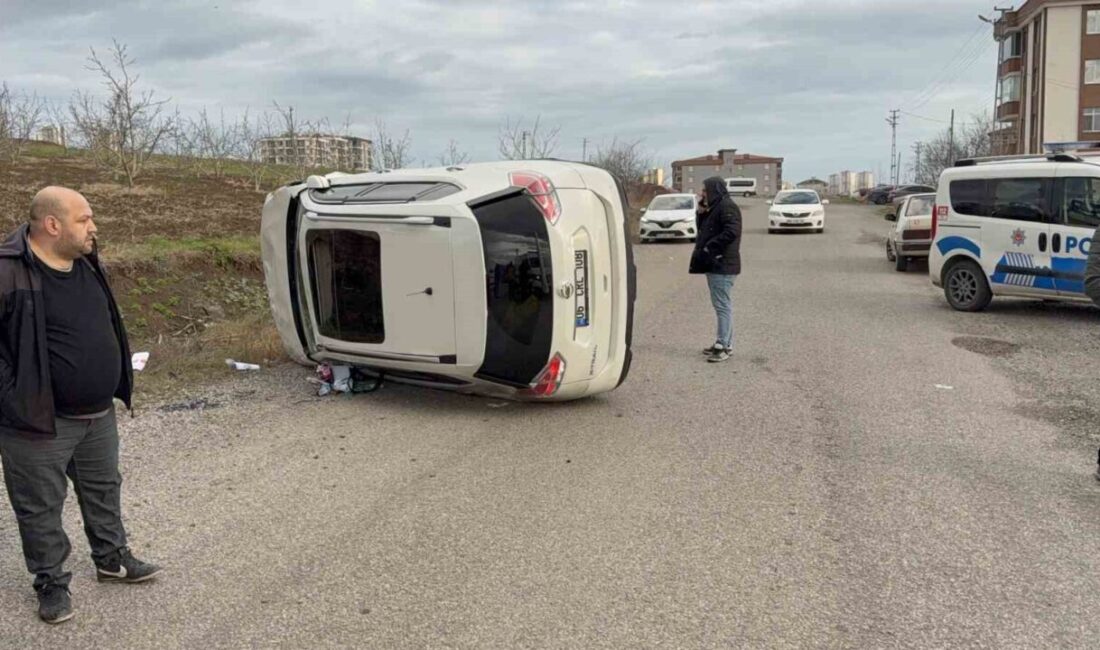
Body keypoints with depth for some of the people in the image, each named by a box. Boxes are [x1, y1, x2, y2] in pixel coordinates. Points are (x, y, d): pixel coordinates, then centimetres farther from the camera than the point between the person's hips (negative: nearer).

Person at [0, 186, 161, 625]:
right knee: (41, 507, 9)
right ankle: (51, 583, 27)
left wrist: (113, 384, 17)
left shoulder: (86, 265, 5)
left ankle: (112, 559, 41)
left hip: (99, 414, 8)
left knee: (103, 490, 22)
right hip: (40, 422, -7)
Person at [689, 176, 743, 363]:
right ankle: (724, 343, 21)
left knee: (723, 306, -8)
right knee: (721, 305, 14)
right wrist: (701, 211, 5)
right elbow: (702, 229, 20)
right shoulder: (715, 207, 18)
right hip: (714, 264, 10)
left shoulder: (727, 207, -13)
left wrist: (709, 247, -20)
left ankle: (723, 346, -6)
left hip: (723, 265, -10)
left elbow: (731, 232, -24)